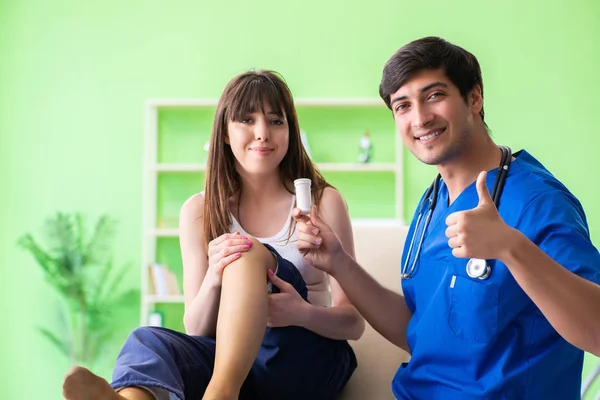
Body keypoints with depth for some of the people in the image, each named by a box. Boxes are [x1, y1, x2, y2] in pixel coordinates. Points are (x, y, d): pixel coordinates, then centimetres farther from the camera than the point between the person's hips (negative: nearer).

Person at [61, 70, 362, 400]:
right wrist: (213, 279, -19)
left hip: (308, 357, -1)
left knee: (251, 254, -26)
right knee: (147, 340, -29)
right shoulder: (199, 211, 7)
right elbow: (197, 330, 4)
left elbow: (353, 323, 0)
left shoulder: (323, 201, 2)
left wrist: (304, 313, -23)